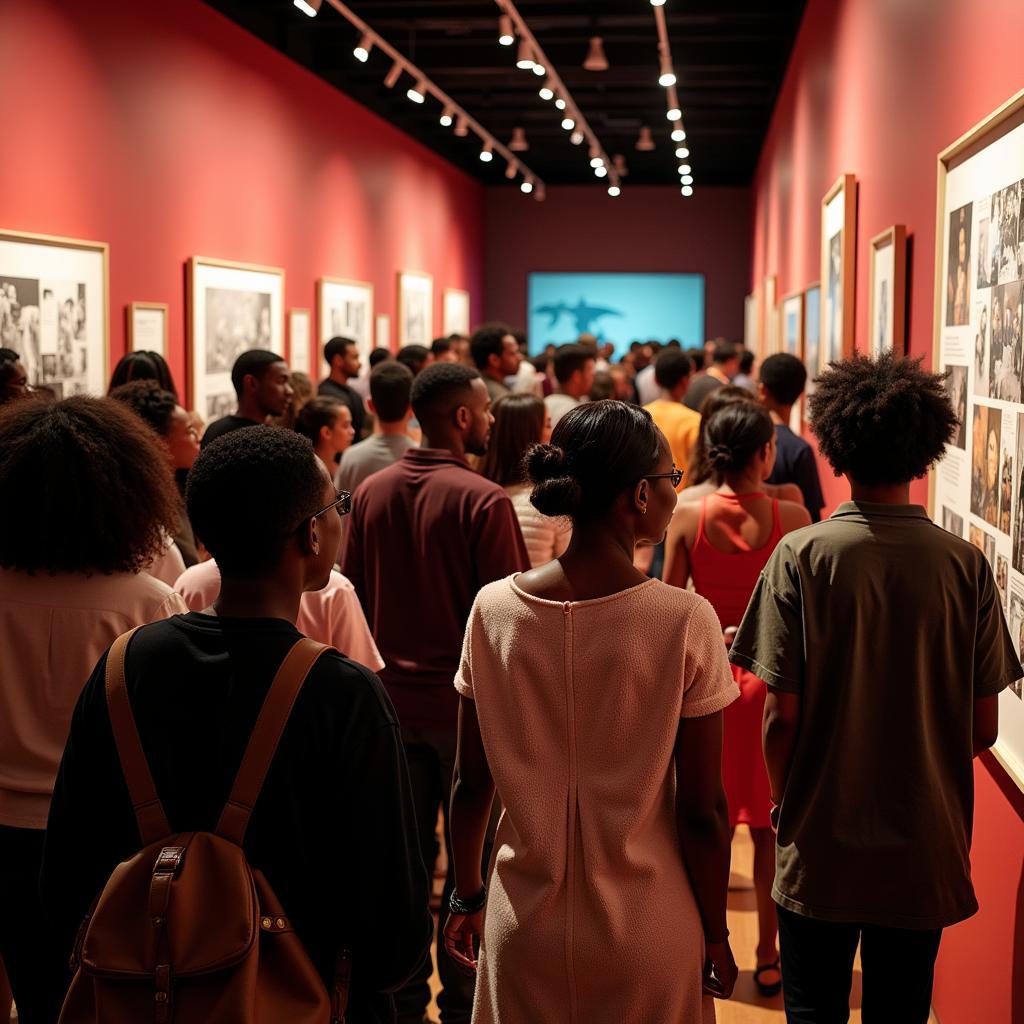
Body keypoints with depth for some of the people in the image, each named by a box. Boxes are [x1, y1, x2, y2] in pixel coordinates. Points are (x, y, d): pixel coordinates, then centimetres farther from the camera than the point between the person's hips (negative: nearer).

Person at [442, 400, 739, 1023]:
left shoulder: (494, 609, -10)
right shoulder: (686, 621, -18)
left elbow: (471, 783, -2)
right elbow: (702, 810, -13)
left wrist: (468, 897, 13)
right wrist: (716, 935, 2)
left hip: (524, 927, 2)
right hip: (647, 936, -2)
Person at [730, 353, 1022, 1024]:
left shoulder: (803, 555, -14)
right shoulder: (966, 566, -9)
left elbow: (783, 715, -12)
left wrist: (785, 805, 6)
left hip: (821, 846, -1)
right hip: (926, 849, 2)